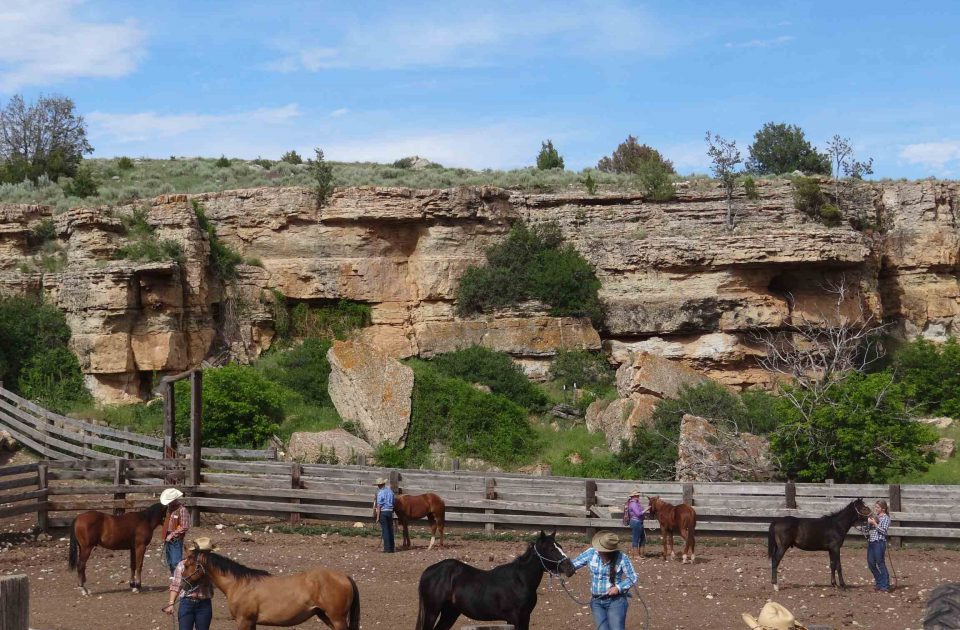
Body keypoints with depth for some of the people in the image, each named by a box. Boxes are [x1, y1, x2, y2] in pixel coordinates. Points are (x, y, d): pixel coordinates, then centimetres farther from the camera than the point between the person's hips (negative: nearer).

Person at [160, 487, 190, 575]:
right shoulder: (170, 508, 9)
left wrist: (172, 535, -19)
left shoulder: (182, 510, -17)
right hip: (168, 539, 9)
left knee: (176, 563, -9)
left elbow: (184, 527, -20)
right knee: (170, 562, 17)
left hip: (176, 540, -9)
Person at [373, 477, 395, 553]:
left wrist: (377, 517, -10)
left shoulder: (380, 493, -12)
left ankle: (387, 549, -2)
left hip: (383, 512, -6)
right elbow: (393, 503, 13)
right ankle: (391, 548, 16)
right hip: (390, 512, 6)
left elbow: (379, 506, -13)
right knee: (390, 530, 11)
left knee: (385, 530, -2)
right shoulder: (390, 491, 8)